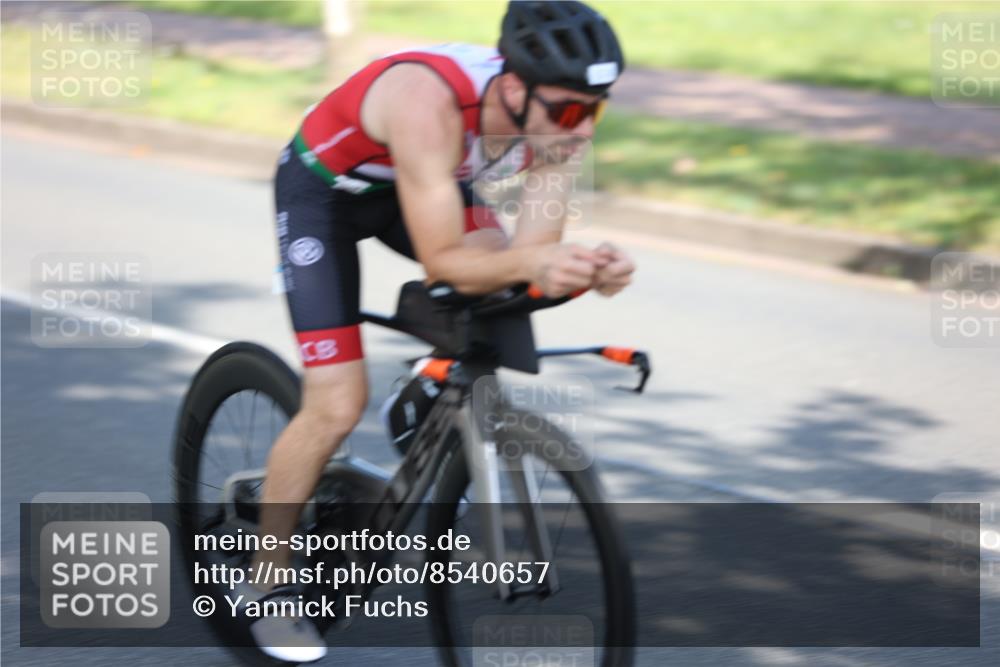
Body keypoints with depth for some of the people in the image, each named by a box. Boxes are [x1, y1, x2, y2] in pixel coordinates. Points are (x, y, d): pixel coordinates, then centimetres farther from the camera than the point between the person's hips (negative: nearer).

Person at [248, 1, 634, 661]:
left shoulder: (555, 116, -25)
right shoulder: (429, 104, -43)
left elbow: (532, 250, -23)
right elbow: (442, 262, -41)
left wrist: (585, 268, -44)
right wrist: (530, 263, -57)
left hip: (428, 184, 6)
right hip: (323, 188, -6)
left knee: (501, 287, -20)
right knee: (337, 405, -11)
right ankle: (268, 580, 10)